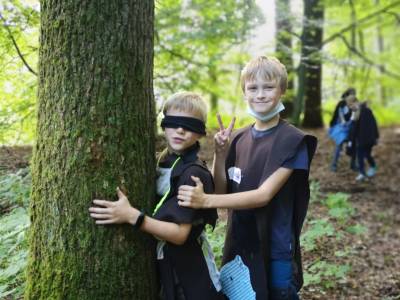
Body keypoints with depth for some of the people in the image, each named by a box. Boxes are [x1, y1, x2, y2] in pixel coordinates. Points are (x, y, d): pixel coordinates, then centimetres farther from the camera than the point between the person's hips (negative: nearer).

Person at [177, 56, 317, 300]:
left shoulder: (293, 141, -12)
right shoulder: (239, 139, 3)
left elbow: (264, 195, -21)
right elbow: (223, 192, 3)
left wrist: (205, 201, -30)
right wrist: (220, 153, -13)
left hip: (275, 253, -5)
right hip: (238, 248, 5)